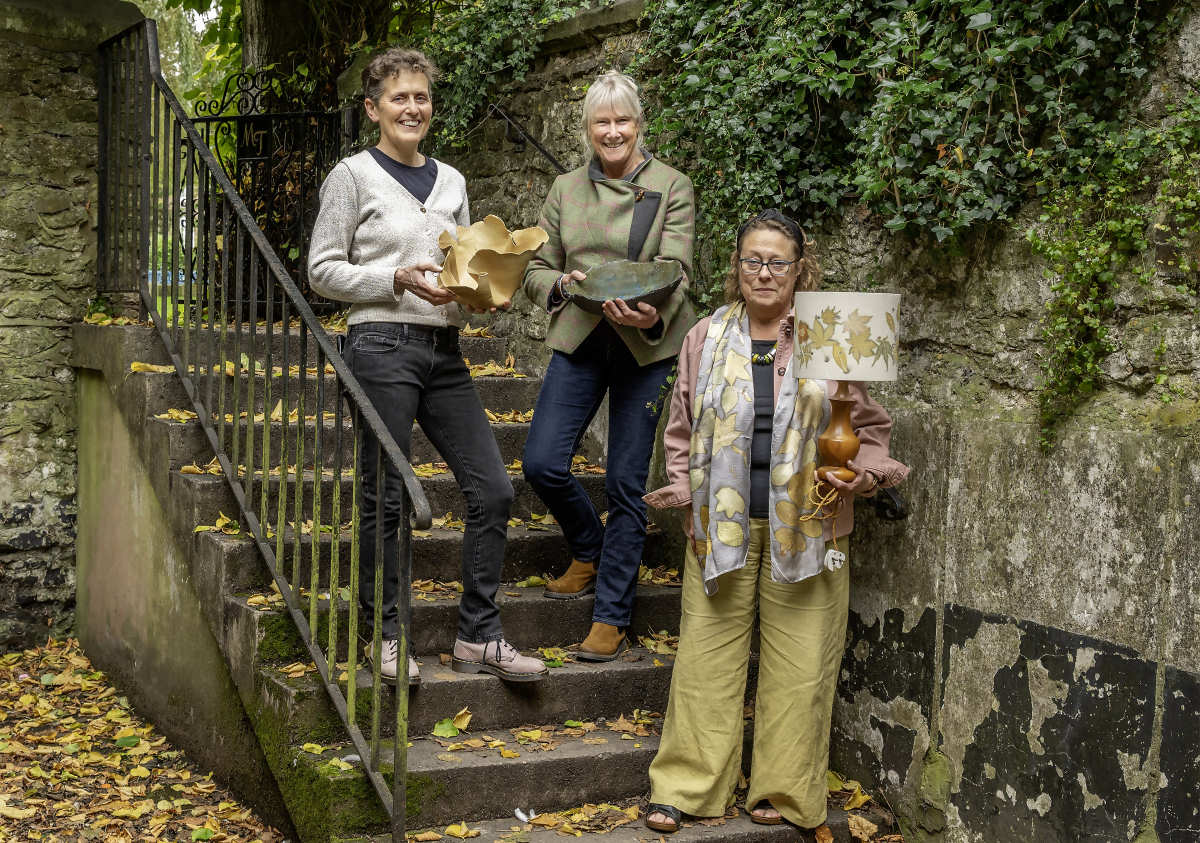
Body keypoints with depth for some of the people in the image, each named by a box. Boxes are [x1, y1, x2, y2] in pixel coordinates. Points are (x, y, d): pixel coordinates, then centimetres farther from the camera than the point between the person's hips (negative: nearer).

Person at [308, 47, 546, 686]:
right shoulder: (353, 176, 0)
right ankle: (386, 638, 14)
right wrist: (400, 280, -14)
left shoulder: (450, 181, 16)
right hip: (383, 346, -6)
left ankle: (478, 637, 11)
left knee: (492, 490, 0)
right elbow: (323, 270, -3)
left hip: (444, 350, 6)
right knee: (385, 499, -1)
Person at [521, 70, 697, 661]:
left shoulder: (672, 188, 1)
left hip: (646, 346, -3)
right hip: (578, 341, 3)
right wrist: (564, 284, -11)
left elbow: (676, 269, -9)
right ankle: (589, 551, 23)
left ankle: (611, 617, 9)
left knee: (626, 483, -1)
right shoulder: (566, 190, 11)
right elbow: (536, 270, 13)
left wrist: (655, 316, -30)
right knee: (542, 463, -8)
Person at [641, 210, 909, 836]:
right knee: (707, 655, 4)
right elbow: (682, 428, 16)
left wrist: (864, 473, -10)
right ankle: (684, 788, 15)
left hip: (804, 527, -1)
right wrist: (684, 489, 3)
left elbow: (872, 426, 8)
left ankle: (784, 792, 19)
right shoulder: (707, 339, 8)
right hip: (719, 526, 1)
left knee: (799, 661, 4)